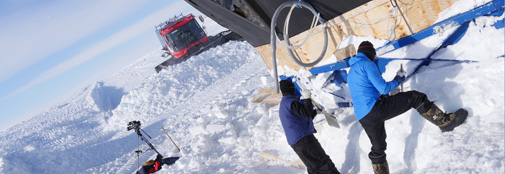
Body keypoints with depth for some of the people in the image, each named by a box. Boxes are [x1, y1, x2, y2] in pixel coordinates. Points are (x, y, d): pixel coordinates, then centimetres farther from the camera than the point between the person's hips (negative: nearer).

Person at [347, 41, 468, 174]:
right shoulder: (367, 64, -4)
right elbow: (384, 88, -10)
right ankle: (444, 122, 4)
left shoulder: (350, 73, 23)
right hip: (376, 107, -8)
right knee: (415, 98, 1)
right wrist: (397, 81, 9)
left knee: (377, 149, 20)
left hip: (364, 119, 8)